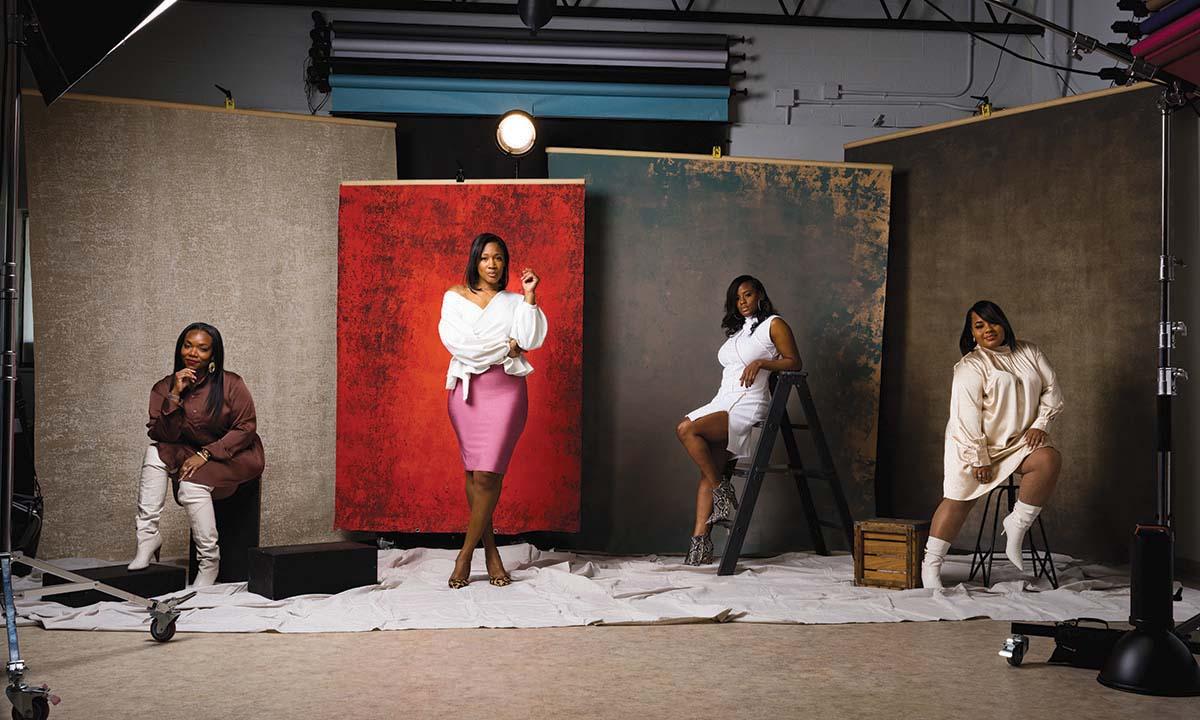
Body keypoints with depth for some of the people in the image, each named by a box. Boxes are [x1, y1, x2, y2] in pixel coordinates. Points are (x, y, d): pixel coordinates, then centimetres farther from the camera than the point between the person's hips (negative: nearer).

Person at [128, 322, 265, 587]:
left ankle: (209, 563, -16)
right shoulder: (164, 388, 0)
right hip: (189, 453, 5)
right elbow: (162, 436, -7)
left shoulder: (231, 384, -10)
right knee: (154, 454, -21)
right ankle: (148, 535, -18)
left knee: (192, 485, -29)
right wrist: (175, 396, -18)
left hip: (235, 454, -4)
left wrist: (206, 454, -20)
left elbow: (246, 428, -13)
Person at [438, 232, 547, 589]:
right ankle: (491, 552, 11)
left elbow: (530, 339, -4)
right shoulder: (455, 297, 10)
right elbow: (455, 341, -5)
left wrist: (529, 297, -7)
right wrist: (504, 348, -4)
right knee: (474, 473, 2)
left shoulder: (514, 302, 12)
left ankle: (465, 553, -1)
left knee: (487, 475, -10)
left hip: (505, 389, -1)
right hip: (466, 388, 1)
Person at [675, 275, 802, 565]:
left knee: (687, 429, -29)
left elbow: (794, 362, -1)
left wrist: (761, 362, -14)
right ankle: (700, 543, -11)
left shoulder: (773, 324, 4)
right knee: (708, 471, -7)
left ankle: (721, 489, -17)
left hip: (747, 405, -7)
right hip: (722, 401, 7)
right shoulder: (736, 331, 26)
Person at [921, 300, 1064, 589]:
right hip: (972, 444, -4)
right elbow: (967, 416, -15)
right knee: (959, 498, -7)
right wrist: (979, 459, -18)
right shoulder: (970, 367, -10)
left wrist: (1041, 424, -4)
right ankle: (930, 565, 1)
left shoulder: (1029, 352, 8)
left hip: (1018, 442, 4)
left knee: (1050, 459, -24)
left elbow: (1051, 390, 11)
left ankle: (1016, 525, -13)